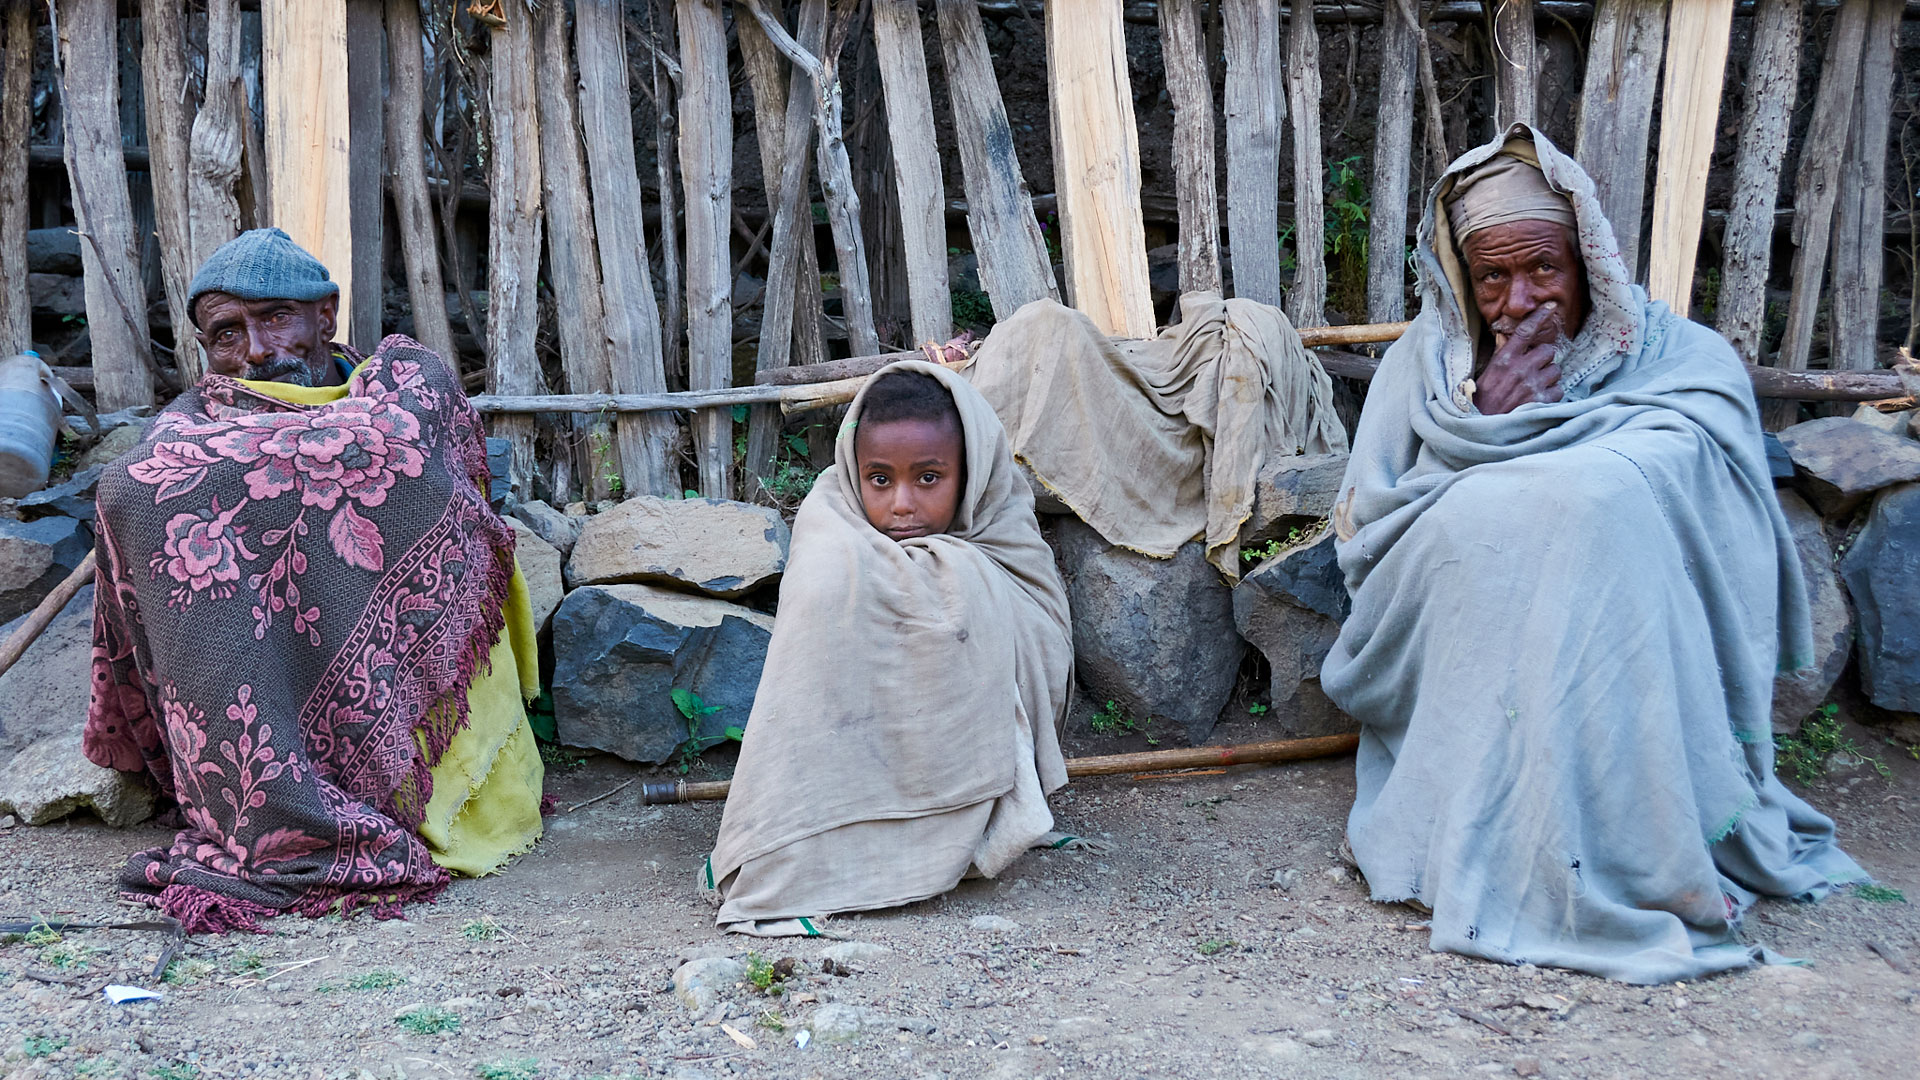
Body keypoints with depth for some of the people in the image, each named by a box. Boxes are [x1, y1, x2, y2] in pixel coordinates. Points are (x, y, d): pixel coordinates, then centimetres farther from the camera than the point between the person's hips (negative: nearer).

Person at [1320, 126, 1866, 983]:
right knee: (1479, 516, -24)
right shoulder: (1426, 364, 8)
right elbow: (1363, 534, 2)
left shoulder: (1686, 365, 4)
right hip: (1451, 679, 1)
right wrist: (1487, 424, -8)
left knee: (1604, 497, -25)